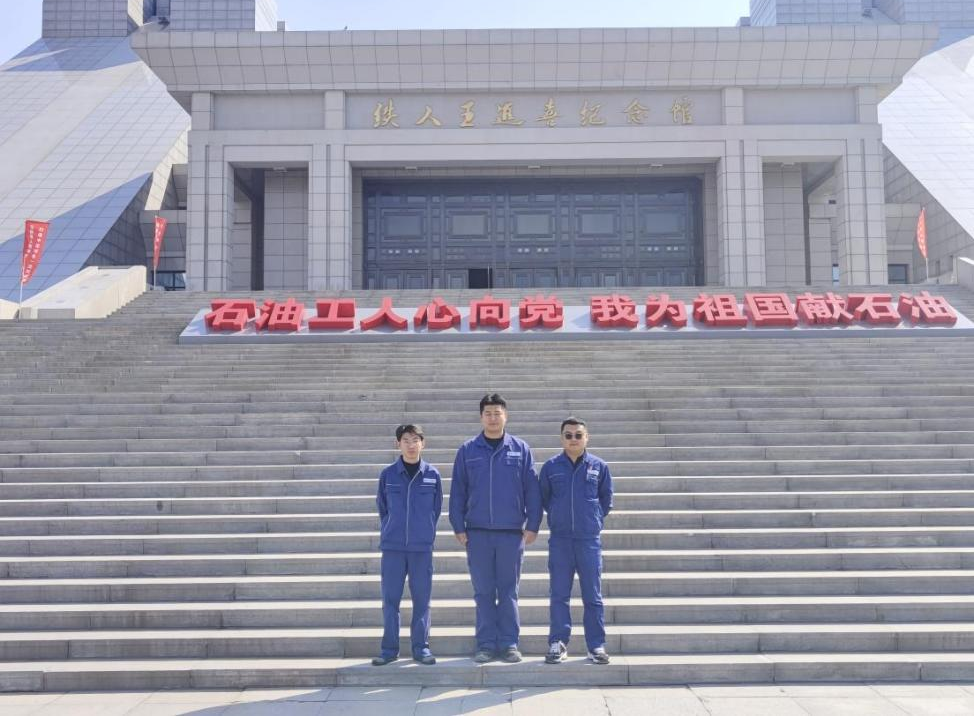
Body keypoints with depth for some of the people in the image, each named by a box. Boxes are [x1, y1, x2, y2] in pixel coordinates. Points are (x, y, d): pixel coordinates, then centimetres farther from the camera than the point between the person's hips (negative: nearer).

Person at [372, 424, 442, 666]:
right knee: (390, 598, 3)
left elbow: (436, 509, 9)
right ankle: (389, 648, 13)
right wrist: (389, 532, 10)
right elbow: (382, 508, 11)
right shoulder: (388, 475, 2)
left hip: (422, 547, 0)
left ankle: (421, 647, 14)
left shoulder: (432, 475, 1)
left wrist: (425, 533, 10)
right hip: (392, 546, 0)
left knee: (422, 598, 4)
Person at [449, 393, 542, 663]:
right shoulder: (467, 451, 4)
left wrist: (532, 525, -2)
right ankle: (486, 644, 13)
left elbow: (532, 490, 3)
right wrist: (458, 527, 0)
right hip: (477, 532, 1)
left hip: (511, 532, 0)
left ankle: (509, 644, 13)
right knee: (483, 592, 6)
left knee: (509, 591, 6)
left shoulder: (521, 449, 4)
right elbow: (458, 491, 5)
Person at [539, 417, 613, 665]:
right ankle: (557, 643, 11)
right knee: (558, 595, 4)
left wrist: (595, 518, 8)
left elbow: (606, 498, 13)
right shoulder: (551, 467, 1)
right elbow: (543, 498, 13)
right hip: (559, 540, 0)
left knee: (593, 595, 4)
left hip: (590, 540, 0)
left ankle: (597, 645, 12)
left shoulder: (599, 467, 1)